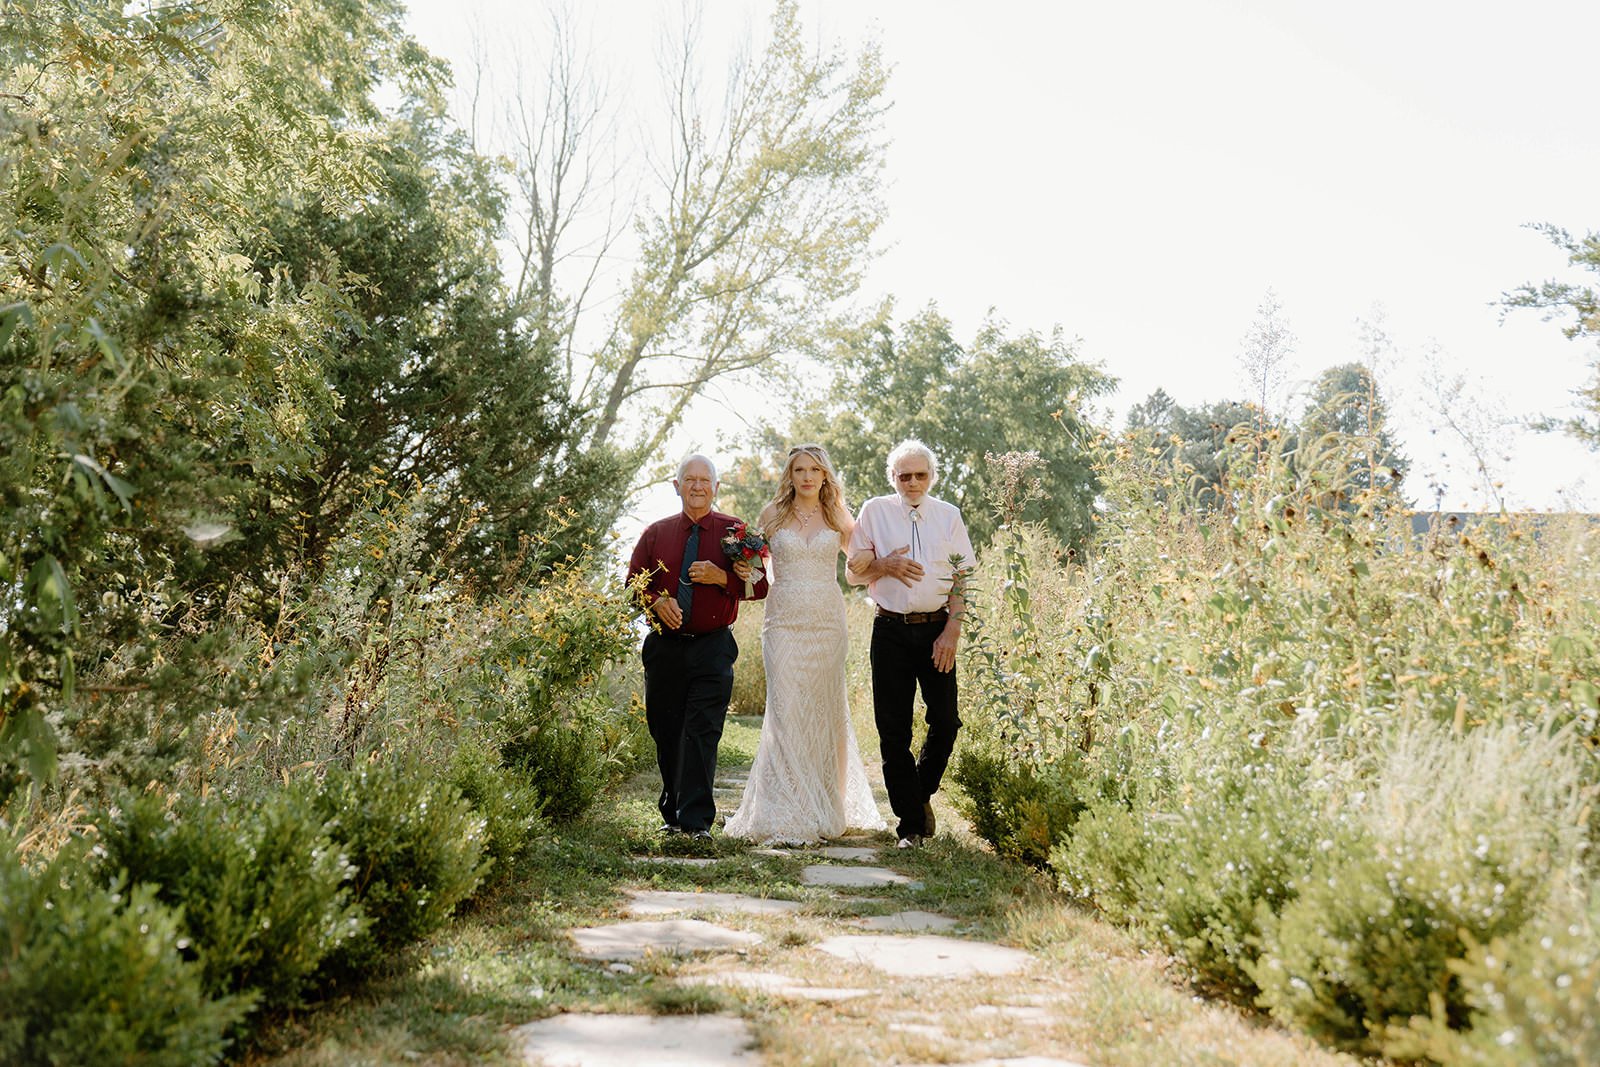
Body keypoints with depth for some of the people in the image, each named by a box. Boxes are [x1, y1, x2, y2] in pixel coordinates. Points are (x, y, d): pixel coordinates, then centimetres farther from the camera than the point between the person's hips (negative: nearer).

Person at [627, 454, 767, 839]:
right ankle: (671, 813, 23)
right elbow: (633, 583, 12)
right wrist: (655, 601, -8)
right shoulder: (655, 533, 12)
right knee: (665, 732, 8)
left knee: (702, 734, -10)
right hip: (664, 647, 3)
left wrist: (722, 577, -14)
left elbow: (760, 584, 1)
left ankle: (696, 820, -9)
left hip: (713, 648, -3)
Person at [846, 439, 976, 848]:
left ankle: (921, 793, 27)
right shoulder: (875, 511, 6)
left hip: (937, 629, 1)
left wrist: (952, 630, -6)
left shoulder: (948, 515, 8)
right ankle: (911, 824, 10)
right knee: (894, 731, 1)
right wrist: (885, 565, -11)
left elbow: (962, 577, 4)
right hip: (891, 631, -1)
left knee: (946, 721, 0)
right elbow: (852, 573, 8)